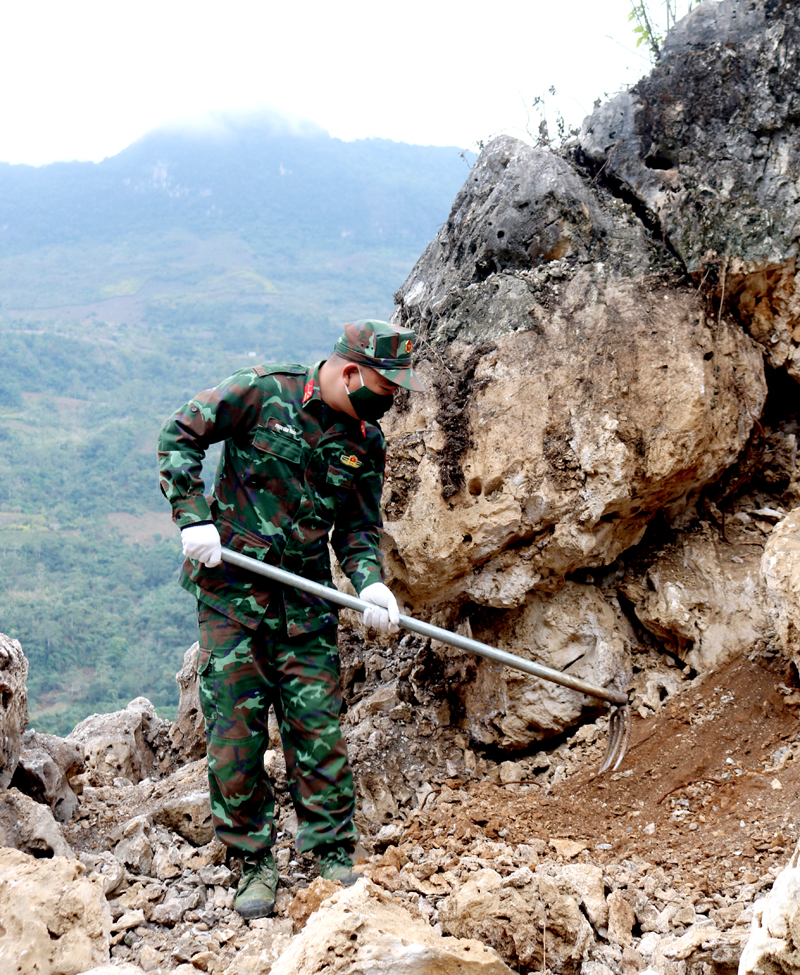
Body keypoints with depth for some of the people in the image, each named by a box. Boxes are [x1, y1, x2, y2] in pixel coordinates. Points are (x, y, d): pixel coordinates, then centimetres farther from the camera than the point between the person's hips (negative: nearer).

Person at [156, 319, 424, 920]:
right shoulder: (264, 392, -9)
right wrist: (193, 518, -13)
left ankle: (336, 855, 16)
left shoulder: (367, 443, 5)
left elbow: (358, 528, 9)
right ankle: (255, 863, 12)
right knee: (235, 732, -1)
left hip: (305, 600, 3)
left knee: (319, 730, 2)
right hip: (230, 587, -3)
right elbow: (180, 435, -4)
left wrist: (370, 582, -11)